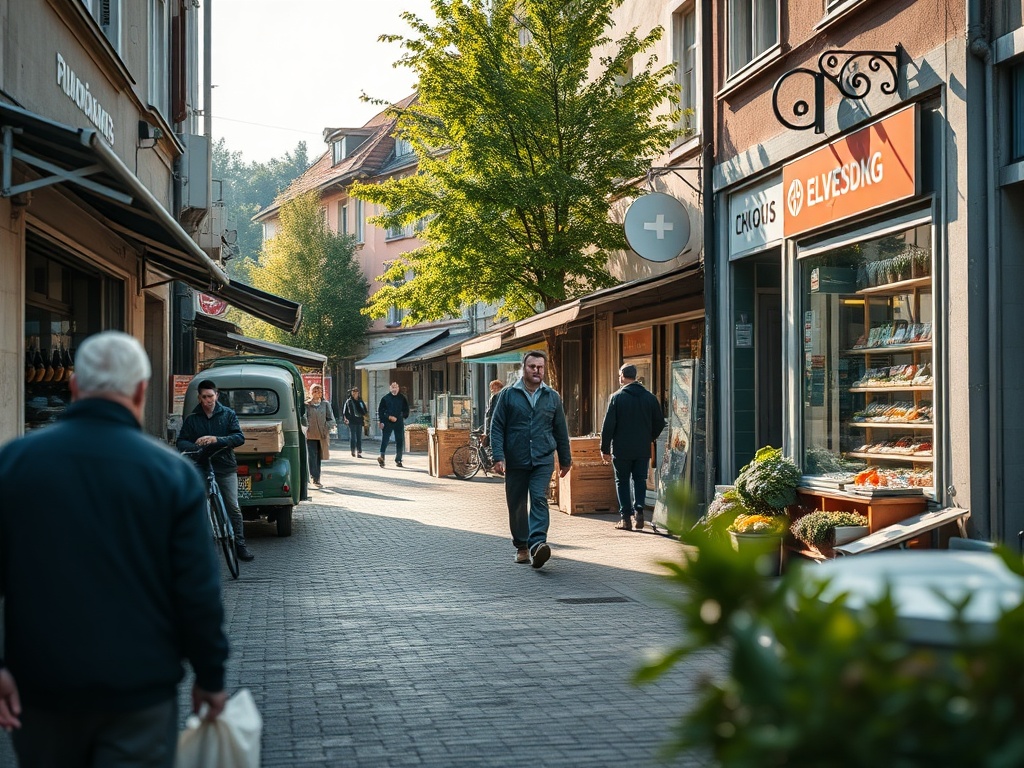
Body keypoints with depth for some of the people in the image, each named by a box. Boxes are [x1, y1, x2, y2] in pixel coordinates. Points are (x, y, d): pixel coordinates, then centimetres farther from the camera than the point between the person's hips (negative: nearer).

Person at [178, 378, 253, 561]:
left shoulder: (228, 414, 5)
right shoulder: (192, 418, 7)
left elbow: (239, 437, -5)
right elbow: (181, 442, 5)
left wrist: (216, 440, -22)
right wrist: (195, 446, -19)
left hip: (226, 468, -1)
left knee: (233, 507, -5)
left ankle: (239, 545, 2)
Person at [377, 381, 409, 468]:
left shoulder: (402, 398, 8)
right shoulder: (385, 398, 3)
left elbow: (406, 410, 15)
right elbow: (380, 410, 3)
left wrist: (403, 416, 0)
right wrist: (381, 421, -6)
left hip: (399, 422, 2)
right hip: (387, 422, -2)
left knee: (399, 441, 4)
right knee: (384, 440, -13)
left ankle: (398, 460, 12)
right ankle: (382, 457, -23)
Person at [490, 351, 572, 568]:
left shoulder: (552, 397, 9)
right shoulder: (509, 395, 2)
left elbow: (560, 430, 15)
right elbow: (497, 427, 0)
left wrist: (565, 459, 17)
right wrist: (499, 456, -10)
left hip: (543, 460, 0)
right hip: (515, 461, 0)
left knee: (539, 500, -15)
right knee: (516, 505, 7)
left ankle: (537, 543, -26)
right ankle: (521, 546, 21)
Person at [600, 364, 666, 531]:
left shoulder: (617, 397, -7)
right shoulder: (650, 398, 4)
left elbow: (608, 425, -8)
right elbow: (660, 423, 8)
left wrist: (605, 448, -1)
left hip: (621, 449, -3)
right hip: (643, 449, 3)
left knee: (622, 481, 6)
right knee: (640, 480, 12)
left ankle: (625, 517, 2)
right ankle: (639, 511, -5)